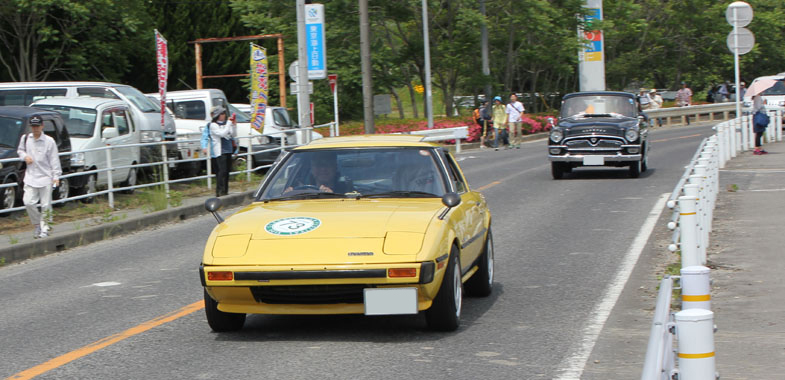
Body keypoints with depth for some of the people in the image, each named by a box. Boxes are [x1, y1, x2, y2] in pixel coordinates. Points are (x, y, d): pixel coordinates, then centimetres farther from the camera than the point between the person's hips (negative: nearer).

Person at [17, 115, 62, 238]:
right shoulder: (25, 138, 5)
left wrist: (56, 176, -9)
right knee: (28, 202, -9)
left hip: (45, 177, -3)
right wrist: (25, 156, -2)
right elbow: (20, 150, 21)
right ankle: (37, 225, 11)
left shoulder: (49, 141, -6)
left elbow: (54, 159, -4)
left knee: (46, 205, 0)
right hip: (30, 176, 3)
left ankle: (44, 228, 14)